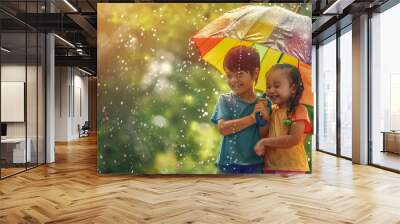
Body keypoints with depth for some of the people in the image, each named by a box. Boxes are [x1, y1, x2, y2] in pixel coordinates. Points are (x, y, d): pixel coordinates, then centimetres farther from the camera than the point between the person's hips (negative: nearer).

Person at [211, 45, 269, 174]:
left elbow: (263, 136, -1)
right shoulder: (225, 100, -3)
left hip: (254, 165, 1)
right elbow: (223, 128, -17)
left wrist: (265, 119, -20)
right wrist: (252, 118, -18)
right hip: (228, 164, -1)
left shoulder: (262, 103, -1)